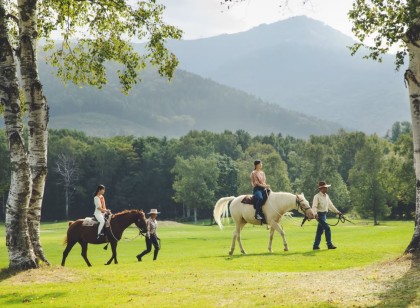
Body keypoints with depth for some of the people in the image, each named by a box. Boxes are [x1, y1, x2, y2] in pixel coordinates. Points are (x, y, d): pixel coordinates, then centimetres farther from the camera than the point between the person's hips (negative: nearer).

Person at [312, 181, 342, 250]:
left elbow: (330, 205, 20)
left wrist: (337, 211, 17)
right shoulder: (317, 196, -12)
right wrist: (315, 214, -35)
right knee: (327, 228, -13)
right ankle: (329, 244, -9)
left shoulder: (326, 196, 12)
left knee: (320, 230, 10)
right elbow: (314, 206, -19)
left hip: (324, 214, 8)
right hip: (320, 214, -8)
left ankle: (316, 245, 16)